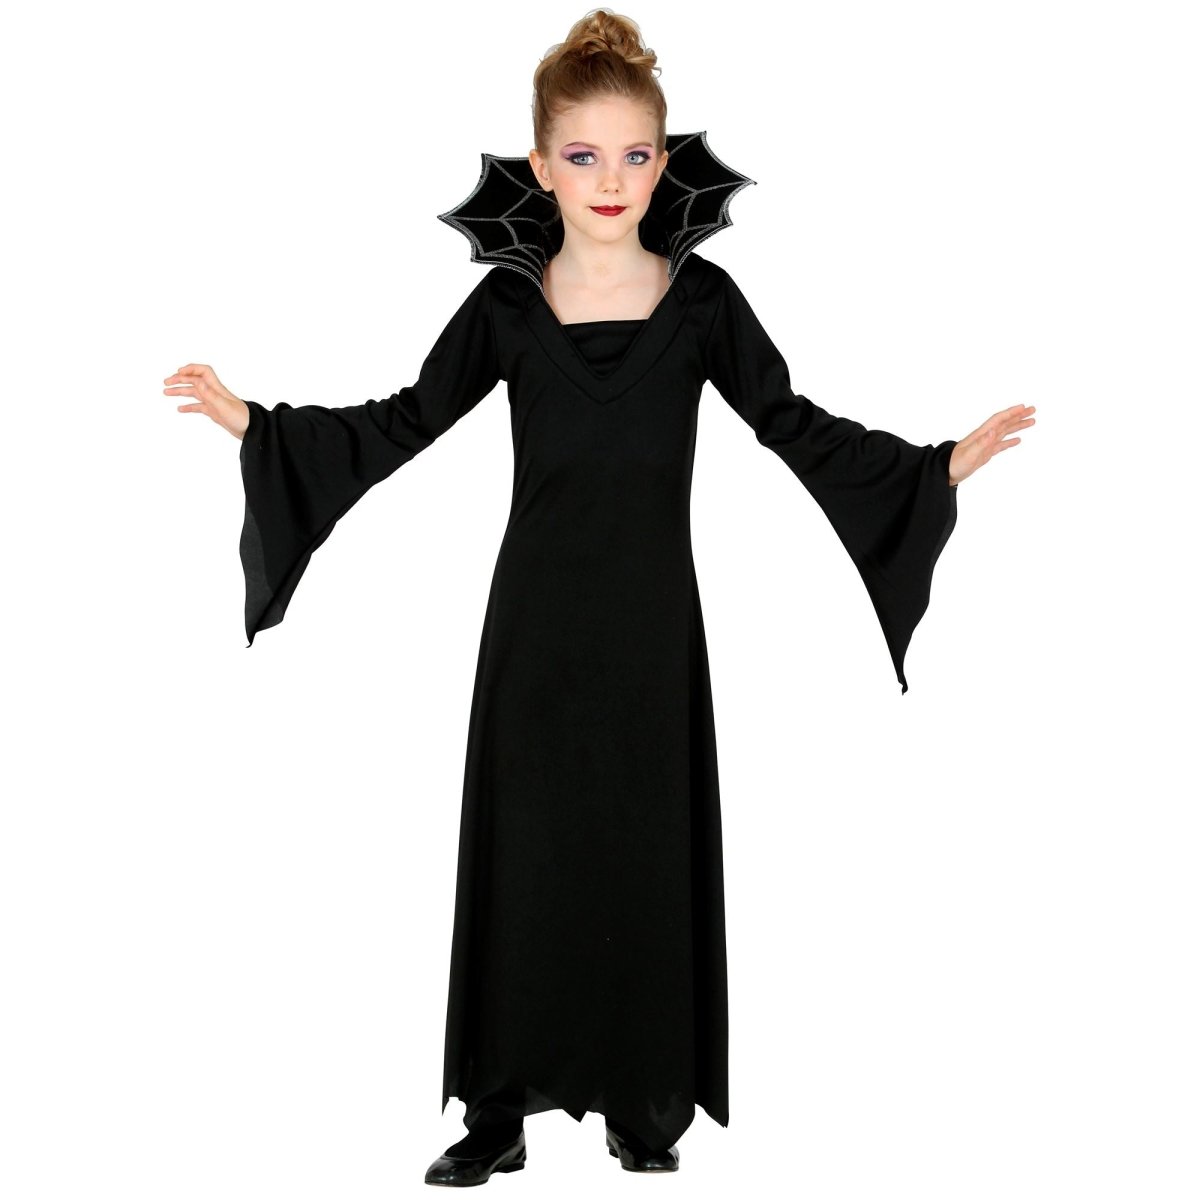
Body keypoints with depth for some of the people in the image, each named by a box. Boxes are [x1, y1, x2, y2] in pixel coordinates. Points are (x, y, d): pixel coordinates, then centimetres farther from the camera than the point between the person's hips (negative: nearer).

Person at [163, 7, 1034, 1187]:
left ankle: (645, 1108, 23)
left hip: (651, 617, 0)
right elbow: (402, 424, 5)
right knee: (518, 851, 4)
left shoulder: (701, 298, -2)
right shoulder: (507, 302, -1)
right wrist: (250, 421, -1)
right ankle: (499, 1112, 18)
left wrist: (944, 466, -4)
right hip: (538, 616, 0)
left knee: (649, 850, 6)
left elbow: (795, 428, 3)